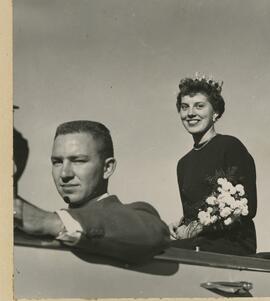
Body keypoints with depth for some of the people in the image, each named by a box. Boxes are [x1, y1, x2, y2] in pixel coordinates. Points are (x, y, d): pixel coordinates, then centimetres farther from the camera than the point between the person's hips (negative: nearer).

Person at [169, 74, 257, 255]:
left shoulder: (231, 147, -3)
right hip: (197, 243, 6)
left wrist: (198, 228, -10)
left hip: (234, 245, -6)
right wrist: (180, 226, 2)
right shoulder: (184, 164, 18)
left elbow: (247, 208, -9)